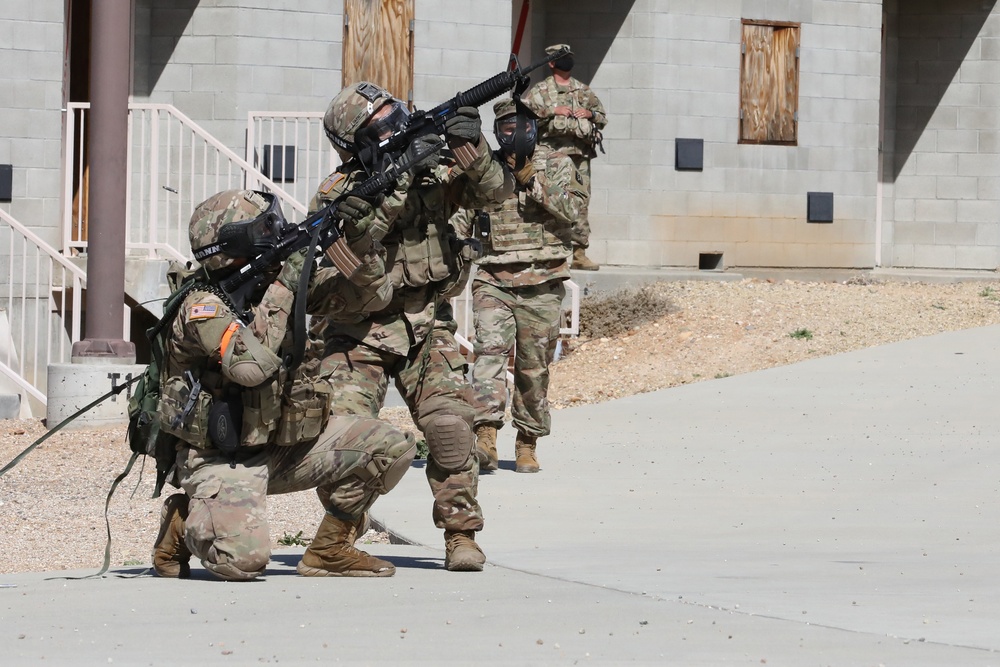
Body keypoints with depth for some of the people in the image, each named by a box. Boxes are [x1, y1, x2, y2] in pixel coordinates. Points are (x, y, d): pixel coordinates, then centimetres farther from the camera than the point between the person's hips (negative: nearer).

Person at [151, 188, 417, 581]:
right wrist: (282, 287, -28)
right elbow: (251, 365, -36)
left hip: (286, 447, 7)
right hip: (223, 460, -7)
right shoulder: (203, 306, -17)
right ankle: (183, 526, 5)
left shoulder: (277, 282, 3)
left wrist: (359, 240, -10)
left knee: (393, 448, -8)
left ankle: (330, 550, 7)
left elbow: (372, 295, 9)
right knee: (244, 561, -30)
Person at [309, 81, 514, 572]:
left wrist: (471, 148, -28)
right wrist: (399, 179, -33)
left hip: (425, 328, 2)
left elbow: (496, 189, -8)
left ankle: (461, 534, -4)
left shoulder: (438, 169, 0)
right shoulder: (337, 191, -10)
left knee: (450, 422, -16)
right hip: (358, 332, -2)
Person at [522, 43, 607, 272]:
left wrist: (590, 113, 2)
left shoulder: (584, 90, 20)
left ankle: (579, 251, 5)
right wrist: (551, 112, -14)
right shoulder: (540, 90, 6)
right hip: (553, 153, -4)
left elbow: (603, 118, 24)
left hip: (580, 154, 4)